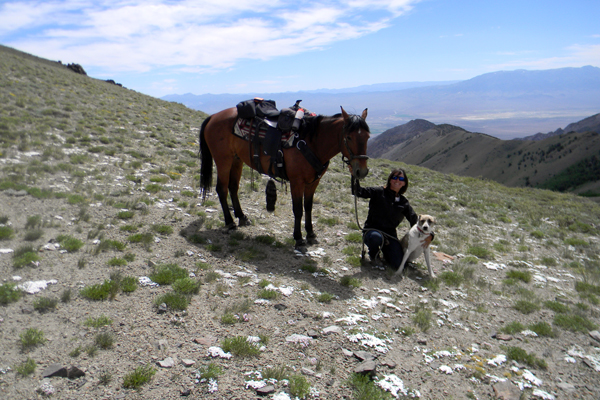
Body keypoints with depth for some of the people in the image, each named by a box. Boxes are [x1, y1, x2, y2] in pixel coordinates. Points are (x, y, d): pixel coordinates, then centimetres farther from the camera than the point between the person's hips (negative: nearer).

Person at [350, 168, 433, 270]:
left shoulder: (404, 202, 7)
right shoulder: (379, 192, -4)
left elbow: (415, 220, 5)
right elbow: (359, 192, -15)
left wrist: (429, 235, -12)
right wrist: (354, 175, -32)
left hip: (390, 235, 3)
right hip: (372, 230, -3)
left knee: (399, 265, -14)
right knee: (376, 237, -41)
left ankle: (384, 250, 21)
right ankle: (374, 256, -3)